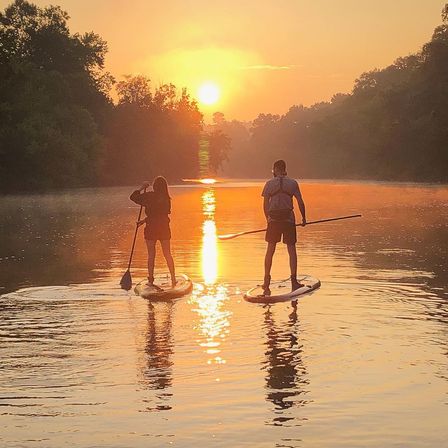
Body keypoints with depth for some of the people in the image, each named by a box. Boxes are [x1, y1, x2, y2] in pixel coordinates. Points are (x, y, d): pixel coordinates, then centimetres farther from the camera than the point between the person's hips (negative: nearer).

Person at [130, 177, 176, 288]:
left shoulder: (149, 196, -13)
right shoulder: (166, 198, 0)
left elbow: (133, 197, -5)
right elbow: (159, 214, 9)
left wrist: (142, 188, 6)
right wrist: (145, 220, 15)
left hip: (151, 229, -3)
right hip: (164, 228, 3)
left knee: (151, 255, 6)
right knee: (167, 254, 12)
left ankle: (150, 280, 9)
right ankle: (173, 279, 14)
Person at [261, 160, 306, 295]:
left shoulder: (269, 183, 2)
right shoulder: (293, 183, 2)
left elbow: (265, 205, 3)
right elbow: (300, 202, -1)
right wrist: (304, 218, 11)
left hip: (273, 220, 1)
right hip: (289, 219, 0)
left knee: (270, 250, 10)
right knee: (291, 249, 6)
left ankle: (266, 281, 12)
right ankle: (294, 281, 2)